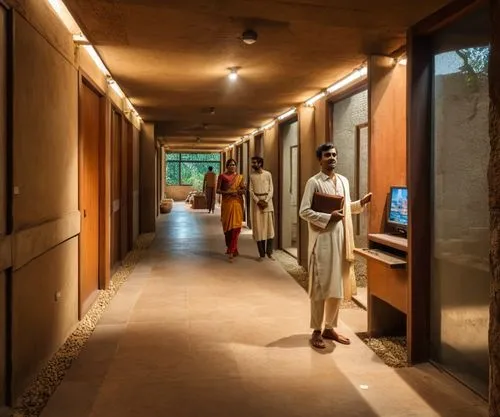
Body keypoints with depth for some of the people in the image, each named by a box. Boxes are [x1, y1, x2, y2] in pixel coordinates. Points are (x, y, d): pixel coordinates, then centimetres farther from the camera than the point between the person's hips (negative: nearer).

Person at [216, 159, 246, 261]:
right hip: (226, 203, -1)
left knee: (236, 227, -7)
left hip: (237, 204, 1)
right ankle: (232, 249, 22)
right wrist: (229, 192, -14)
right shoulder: (222, 176, 3)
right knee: (227, 226, 4)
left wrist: (240, 191, -12)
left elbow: (244, 190, 12)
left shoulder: (240, 177, 10)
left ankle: (231, 251, -4)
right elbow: (218, 190, -1)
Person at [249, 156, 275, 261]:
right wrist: (258, 201, -11)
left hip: (267, 201, -1)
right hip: (256, 202, 1)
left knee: (269, 227, -1)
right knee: (258, 228, 0)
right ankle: (261, 254, 5)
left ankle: (269, 252, 6)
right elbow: (251, 190, 2)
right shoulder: (252, 175, 7)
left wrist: (266, 201, -14)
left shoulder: (268, 174, 2)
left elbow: (271, 190, -1)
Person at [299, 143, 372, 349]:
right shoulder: (313, 182, -7)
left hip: (341, 241, 6)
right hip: (322, 241, -6)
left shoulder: (344, 181, 13)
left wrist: (361, 203, 6)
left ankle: (330, 328, 24)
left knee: (337, 287, 12)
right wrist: (328, 218, -20)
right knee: (320, 287, 0)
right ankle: (316, 331, 12)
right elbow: (304, 211, -12)